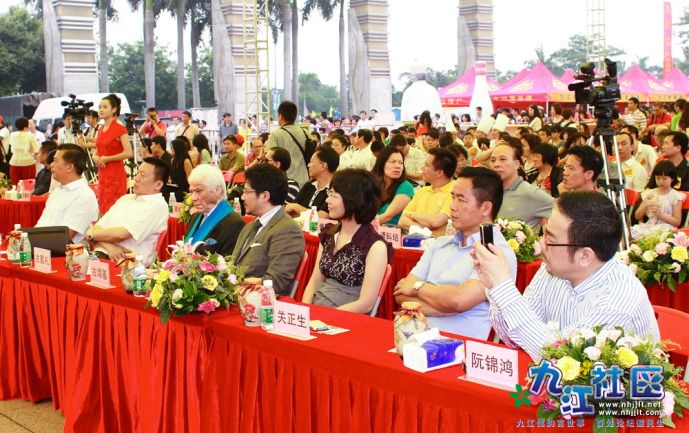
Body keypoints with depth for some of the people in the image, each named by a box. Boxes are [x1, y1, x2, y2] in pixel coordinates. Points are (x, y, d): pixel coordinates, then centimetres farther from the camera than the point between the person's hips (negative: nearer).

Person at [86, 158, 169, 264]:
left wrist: (92, 233, 5)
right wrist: (109, 246, -9)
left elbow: (120, 234, -12)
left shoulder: (157, 206, -4)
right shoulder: (125, 198, 21)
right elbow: (98, 228, 13)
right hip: (99, 256, 7)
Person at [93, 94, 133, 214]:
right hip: (102, 173, 8)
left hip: (115, 173, -7)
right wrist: (95, 157, 1)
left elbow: (128, 153, -18)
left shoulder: (120, 129, -9)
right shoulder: (100, 130, 13)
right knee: (103, 207, 9)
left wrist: (106, 159, -14)